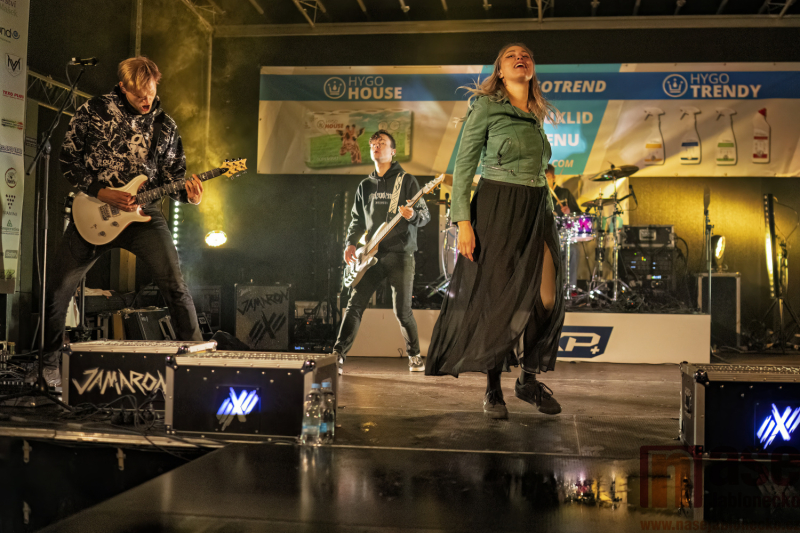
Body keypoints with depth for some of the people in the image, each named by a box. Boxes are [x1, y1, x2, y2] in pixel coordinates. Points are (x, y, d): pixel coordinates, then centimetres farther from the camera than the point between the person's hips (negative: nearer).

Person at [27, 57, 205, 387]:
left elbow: (174, 176, 10)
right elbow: (68, 161, 0)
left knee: (175, 285, -12)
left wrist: (189, 195, -13)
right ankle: (49, 362, 24)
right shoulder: (93, 111, -1)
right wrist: (103, 193, -12)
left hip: (143, 213, 0)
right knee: (57, 287, 3)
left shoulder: (165, 126, 5)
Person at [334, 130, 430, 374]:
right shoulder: (365, 185, 16)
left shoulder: (406, 180, 2)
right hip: (371, 255, 4)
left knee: (402, 310, -1)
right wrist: (351, 243, 4)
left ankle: (415, 355, 18)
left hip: (400, 254, -4)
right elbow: (357, 219, 20)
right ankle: (338, 355, -4)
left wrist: (412, 215, -25)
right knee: (355, 305, -6)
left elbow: (425, 214, -2)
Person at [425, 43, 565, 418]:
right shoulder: (486, 107, -2)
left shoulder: (537, 116, 16)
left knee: (547, 299, 0)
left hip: (536, 210, 6)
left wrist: (549, 218, 17)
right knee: (497, 299, -1)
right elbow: (463, 166, -6)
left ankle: (529, 380, 18)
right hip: (497, 208, -5)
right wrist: (463, 220, -15)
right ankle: (493, 390, 12)